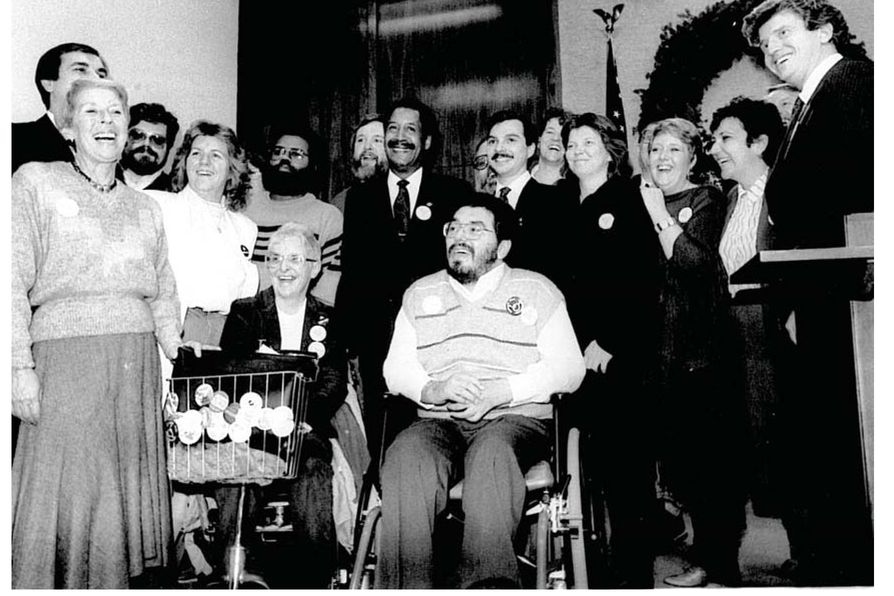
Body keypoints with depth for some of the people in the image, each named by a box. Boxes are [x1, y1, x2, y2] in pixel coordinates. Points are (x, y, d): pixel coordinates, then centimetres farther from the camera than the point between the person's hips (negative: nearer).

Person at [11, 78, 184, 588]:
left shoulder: (146, 207, 19)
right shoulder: (35, 182, 7)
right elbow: (14, 282, -2)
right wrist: (21, 367, -11)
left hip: (137, 366, 4)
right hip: (65, 359, -4)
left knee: (126, 496, 5)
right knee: (63, 499, -3)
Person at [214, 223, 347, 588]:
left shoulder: (327, 321, 15)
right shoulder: (244, 313, 14)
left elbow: (335, 384, 4)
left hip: (307, 430, 0)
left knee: (313, 467, -30)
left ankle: (311, 582, -20)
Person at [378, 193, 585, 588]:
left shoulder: (537, 290, 12)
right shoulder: (420, 293, 20)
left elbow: (568, 368, 3)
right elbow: (395, 369, 13)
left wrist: (502, 391, -12)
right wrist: (433, 389, -10)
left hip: (516, 419, -2)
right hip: (439, 421, 2)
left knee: (491, 452, -37)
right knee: (405, 457, -32)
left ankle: (488, 583, -35)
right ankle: (405, 587, -28)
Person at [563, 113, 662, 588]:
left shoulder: (628, 201, 1)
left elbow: (642, 279, -8)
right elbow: (564, 284, 14)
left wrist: (607, 343, -12)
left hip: (624, 352, -5)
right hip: (583, 354, 5)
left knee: (629, 458, -1)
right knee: (601, 459, 5)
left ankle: (636, 568, 9)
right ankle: (617, 558, 17)